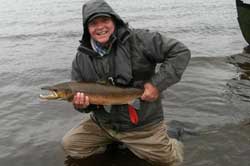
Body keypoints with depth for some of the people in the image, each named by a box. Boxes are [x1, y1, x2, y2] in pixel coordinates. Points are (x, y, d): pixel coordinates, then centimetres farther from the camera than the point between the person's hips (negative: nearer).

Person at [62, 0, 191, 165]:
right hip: (103, 124, 4)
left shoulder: (138, 40, -18)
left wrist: (158, 83, -24)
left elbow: (180, 52, -17)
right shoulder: (81, 58, -3)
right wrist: (82, 104, -18)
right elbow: (79, 94, 6)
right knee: (70, 145, 4)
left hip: (142, 125, -4)